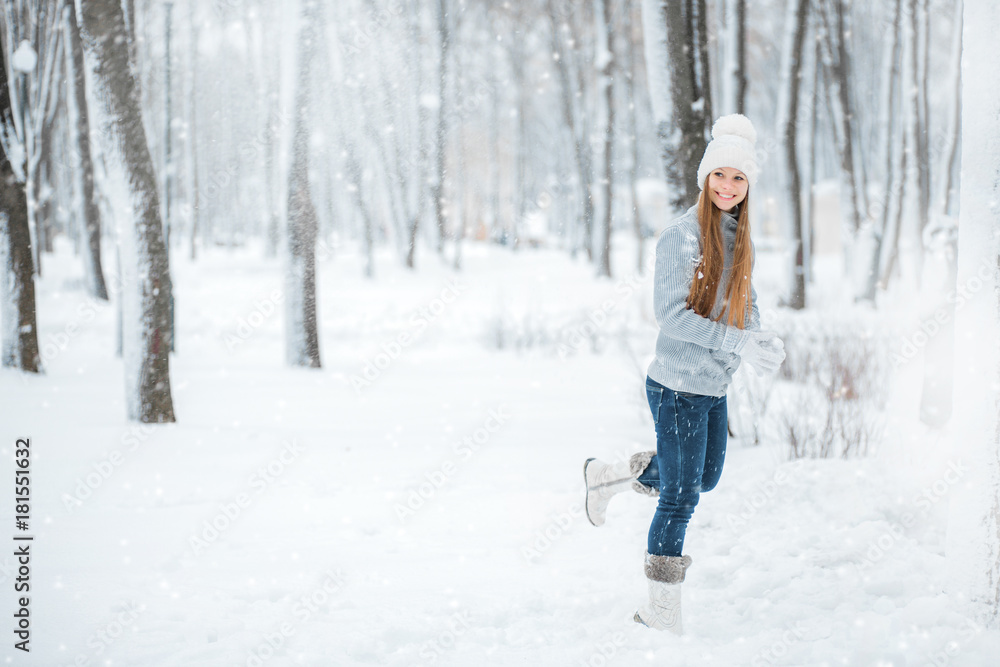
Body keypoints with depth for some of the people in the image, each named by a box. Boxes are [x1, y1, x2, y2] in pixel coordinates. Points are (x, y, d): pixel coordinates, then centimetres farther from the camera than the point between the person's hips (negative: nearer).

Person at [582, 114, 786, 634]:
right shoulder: (682, 235, -17)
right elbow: (671, 314, -21)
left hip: (715, 385, 8)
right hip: (679, 386, -8)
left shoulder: (738, 235, 6)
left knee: (706, 476, 24)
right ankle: (661, 613, 14)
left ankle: (607, 476, 43)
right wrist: (740, 343, -26)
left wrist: (762, 338, -9)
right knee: (681, 497, 0)